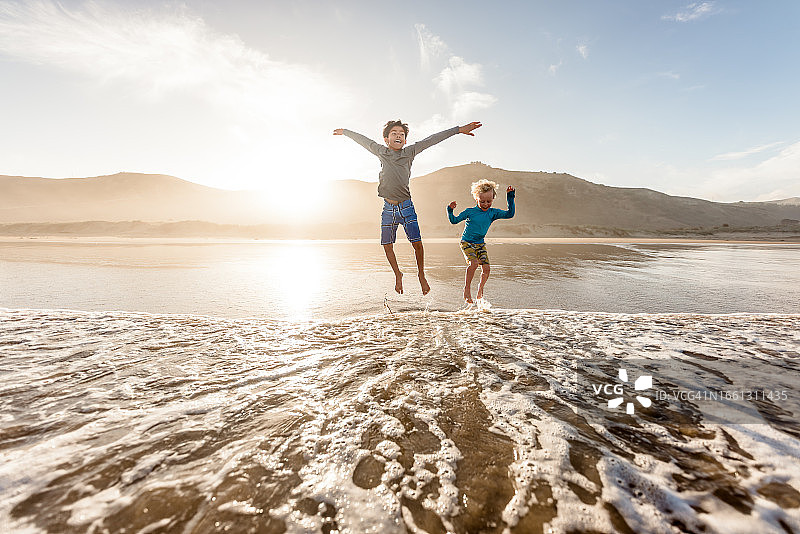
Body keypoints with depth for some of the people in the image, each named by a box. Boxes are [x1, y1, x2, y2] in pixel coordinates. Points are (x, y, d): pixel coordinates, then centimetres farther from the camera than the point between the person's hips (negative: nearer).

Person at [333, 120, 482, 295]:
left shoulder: (409, 152, 0)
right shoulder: (381, 152, 3)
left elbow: (431, 140, -2)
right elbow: (363, 140, 16)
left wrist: (459, 129, -3)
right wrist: (345, 132, 30)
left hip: (406, 207, -1)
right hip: (388, 208, 2)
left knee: (417, 243, -8)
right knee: (387, 245, 6)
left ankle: (421, 275, 15)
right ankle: (397, 274, 30)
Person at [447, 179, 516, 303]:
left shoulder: (493, 213, 0)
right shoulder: (470, 212, -8)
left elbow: (510, 214, -4)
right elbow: (454, 220, -5)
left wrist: (510, 197, -8)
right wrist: (450, 211, -22)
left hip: (480, 244, 4)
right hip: (467, 242, -4)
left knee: (486, 268, -9)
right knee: (473, 263, -28)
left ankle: (480, 289, 19)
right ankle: (466, 289, -11)